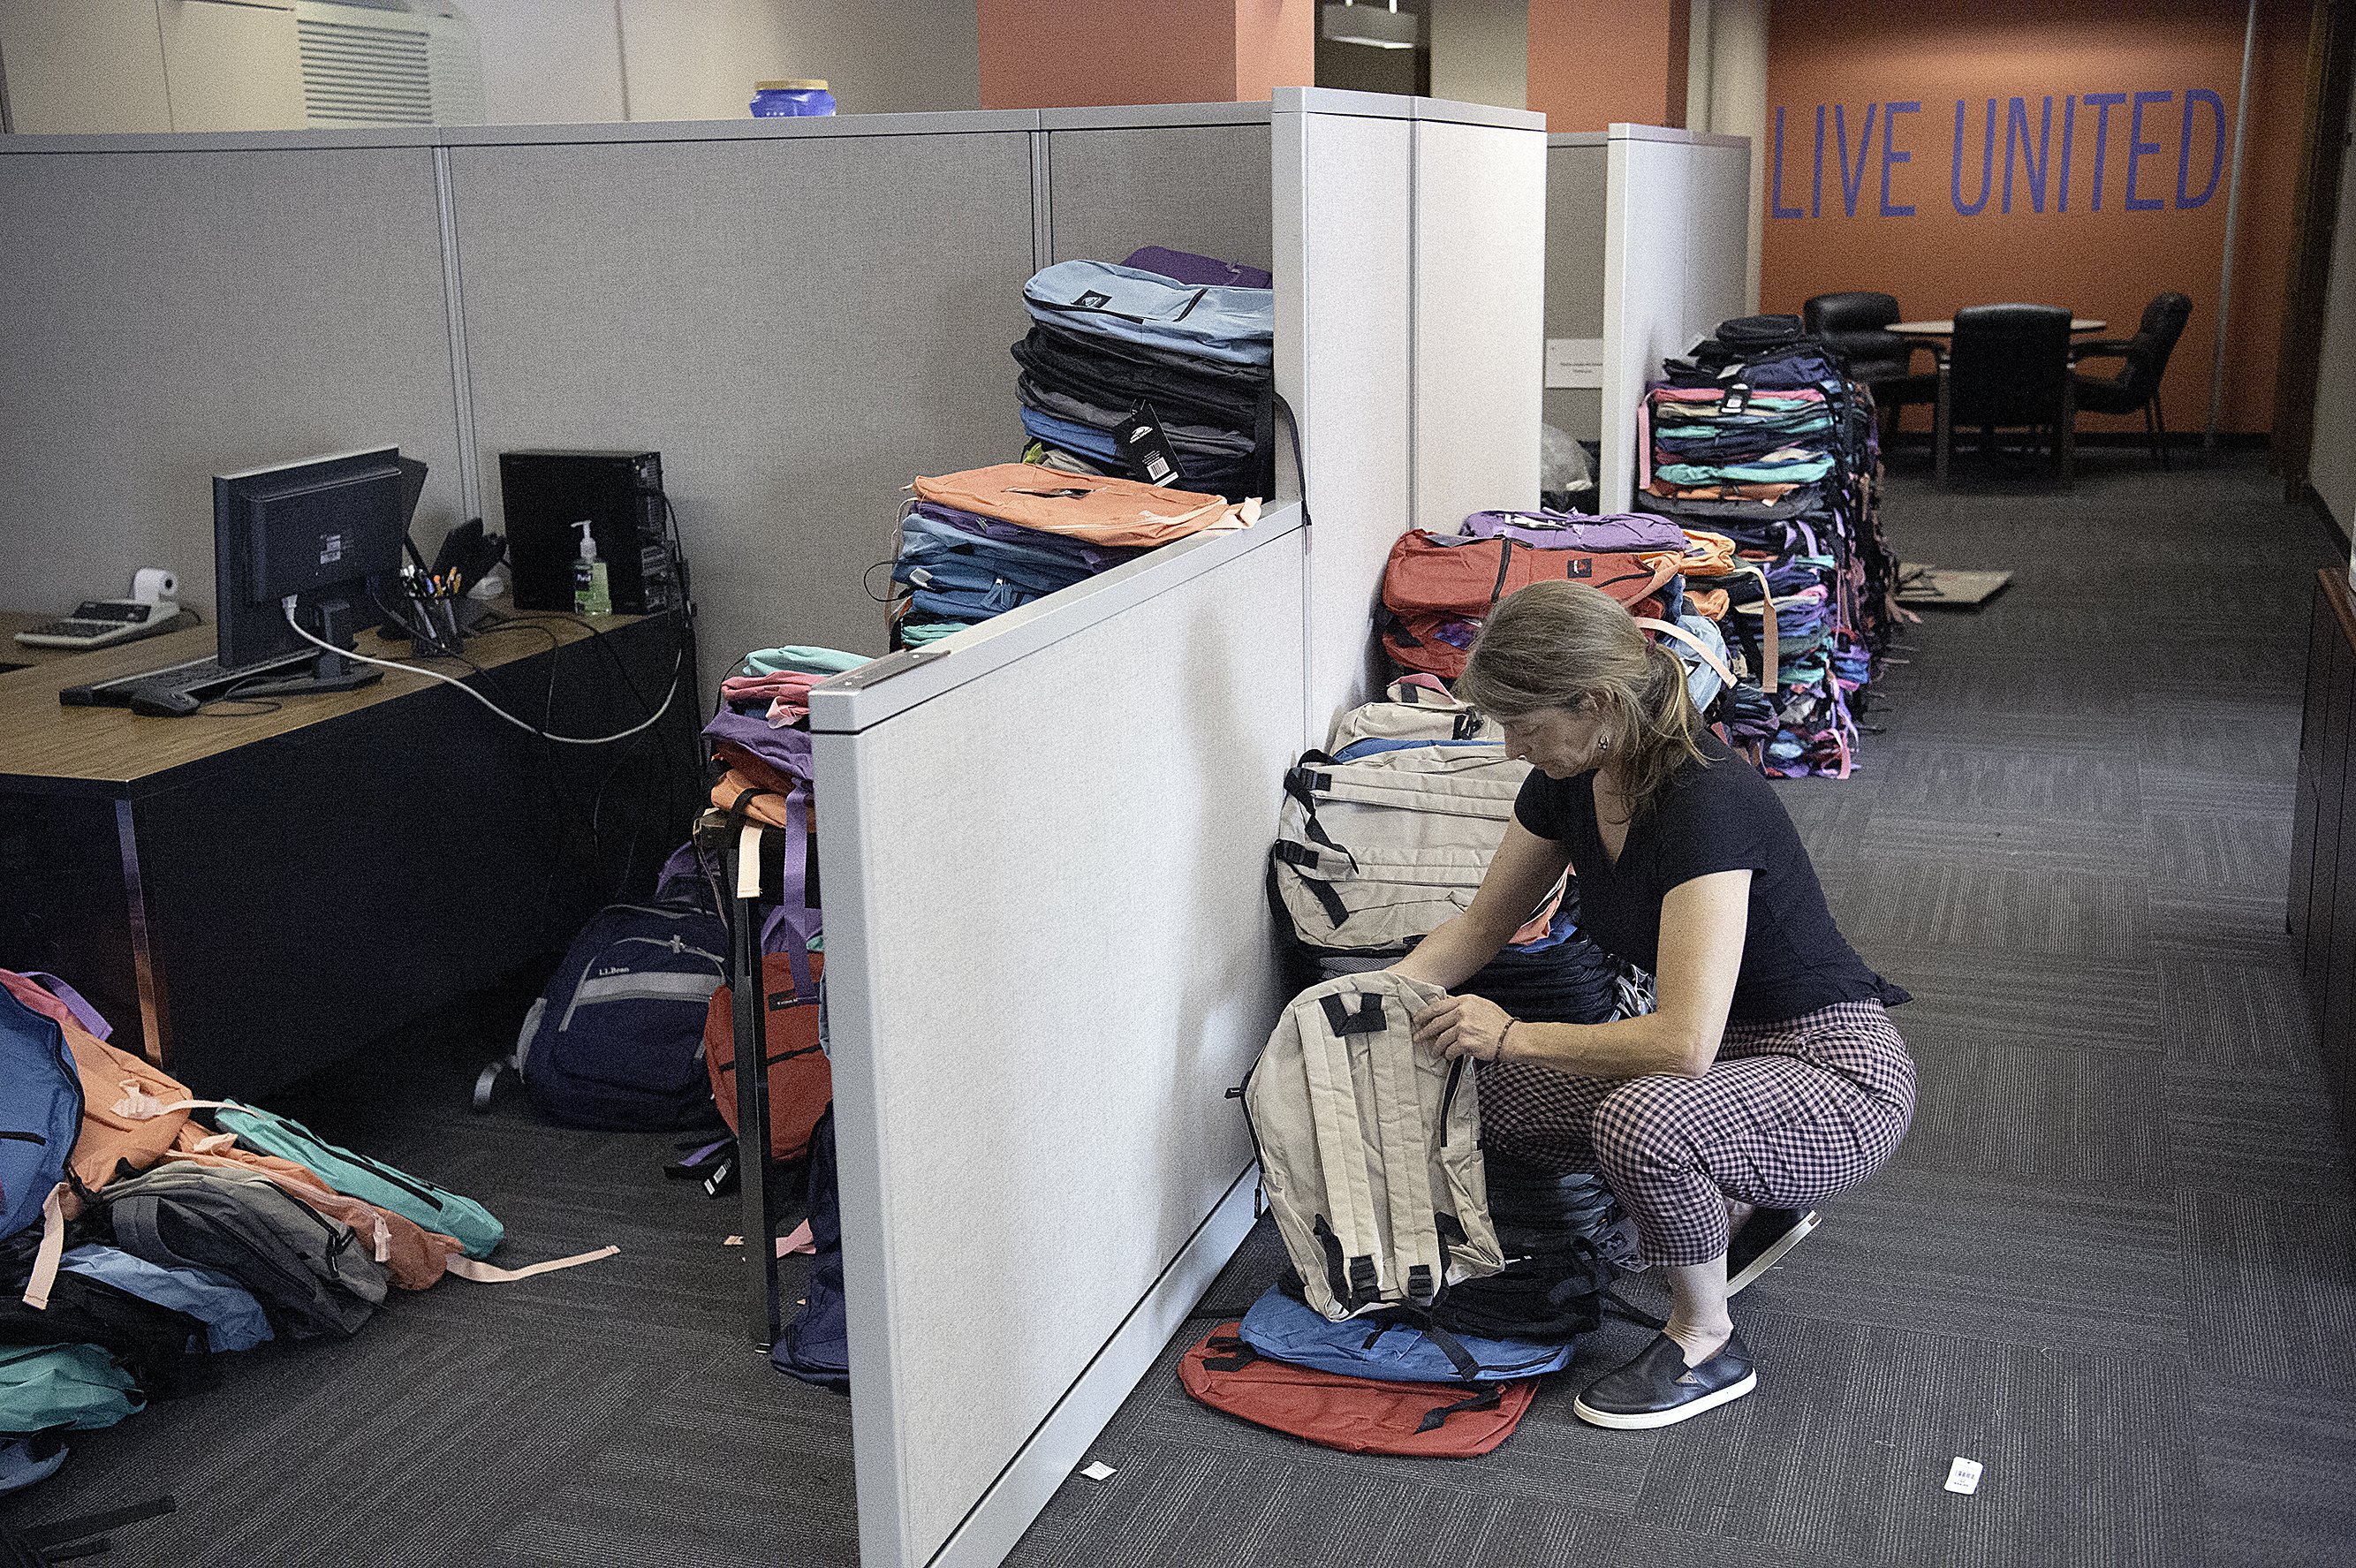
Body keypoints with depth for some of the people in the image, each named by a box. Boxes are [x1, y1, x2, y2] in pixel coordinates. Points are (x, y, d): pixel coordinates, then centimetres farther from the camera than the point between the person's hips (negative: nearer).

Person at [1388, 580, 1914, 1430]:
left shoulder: (1705, 802, -31)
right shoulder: (1568, 781, -5)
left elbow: (1685, 1041, -36)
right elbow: (1481, 928, 10)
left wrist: (1512, 1035, -24)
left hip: (1836, 1076, -9)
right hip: (1725, 1054, 9)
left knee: (1640, 1117, -36)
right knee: (1486, 1094, -3)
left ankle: (1709, 1343, -6)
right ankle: (1742, 1208, 14)